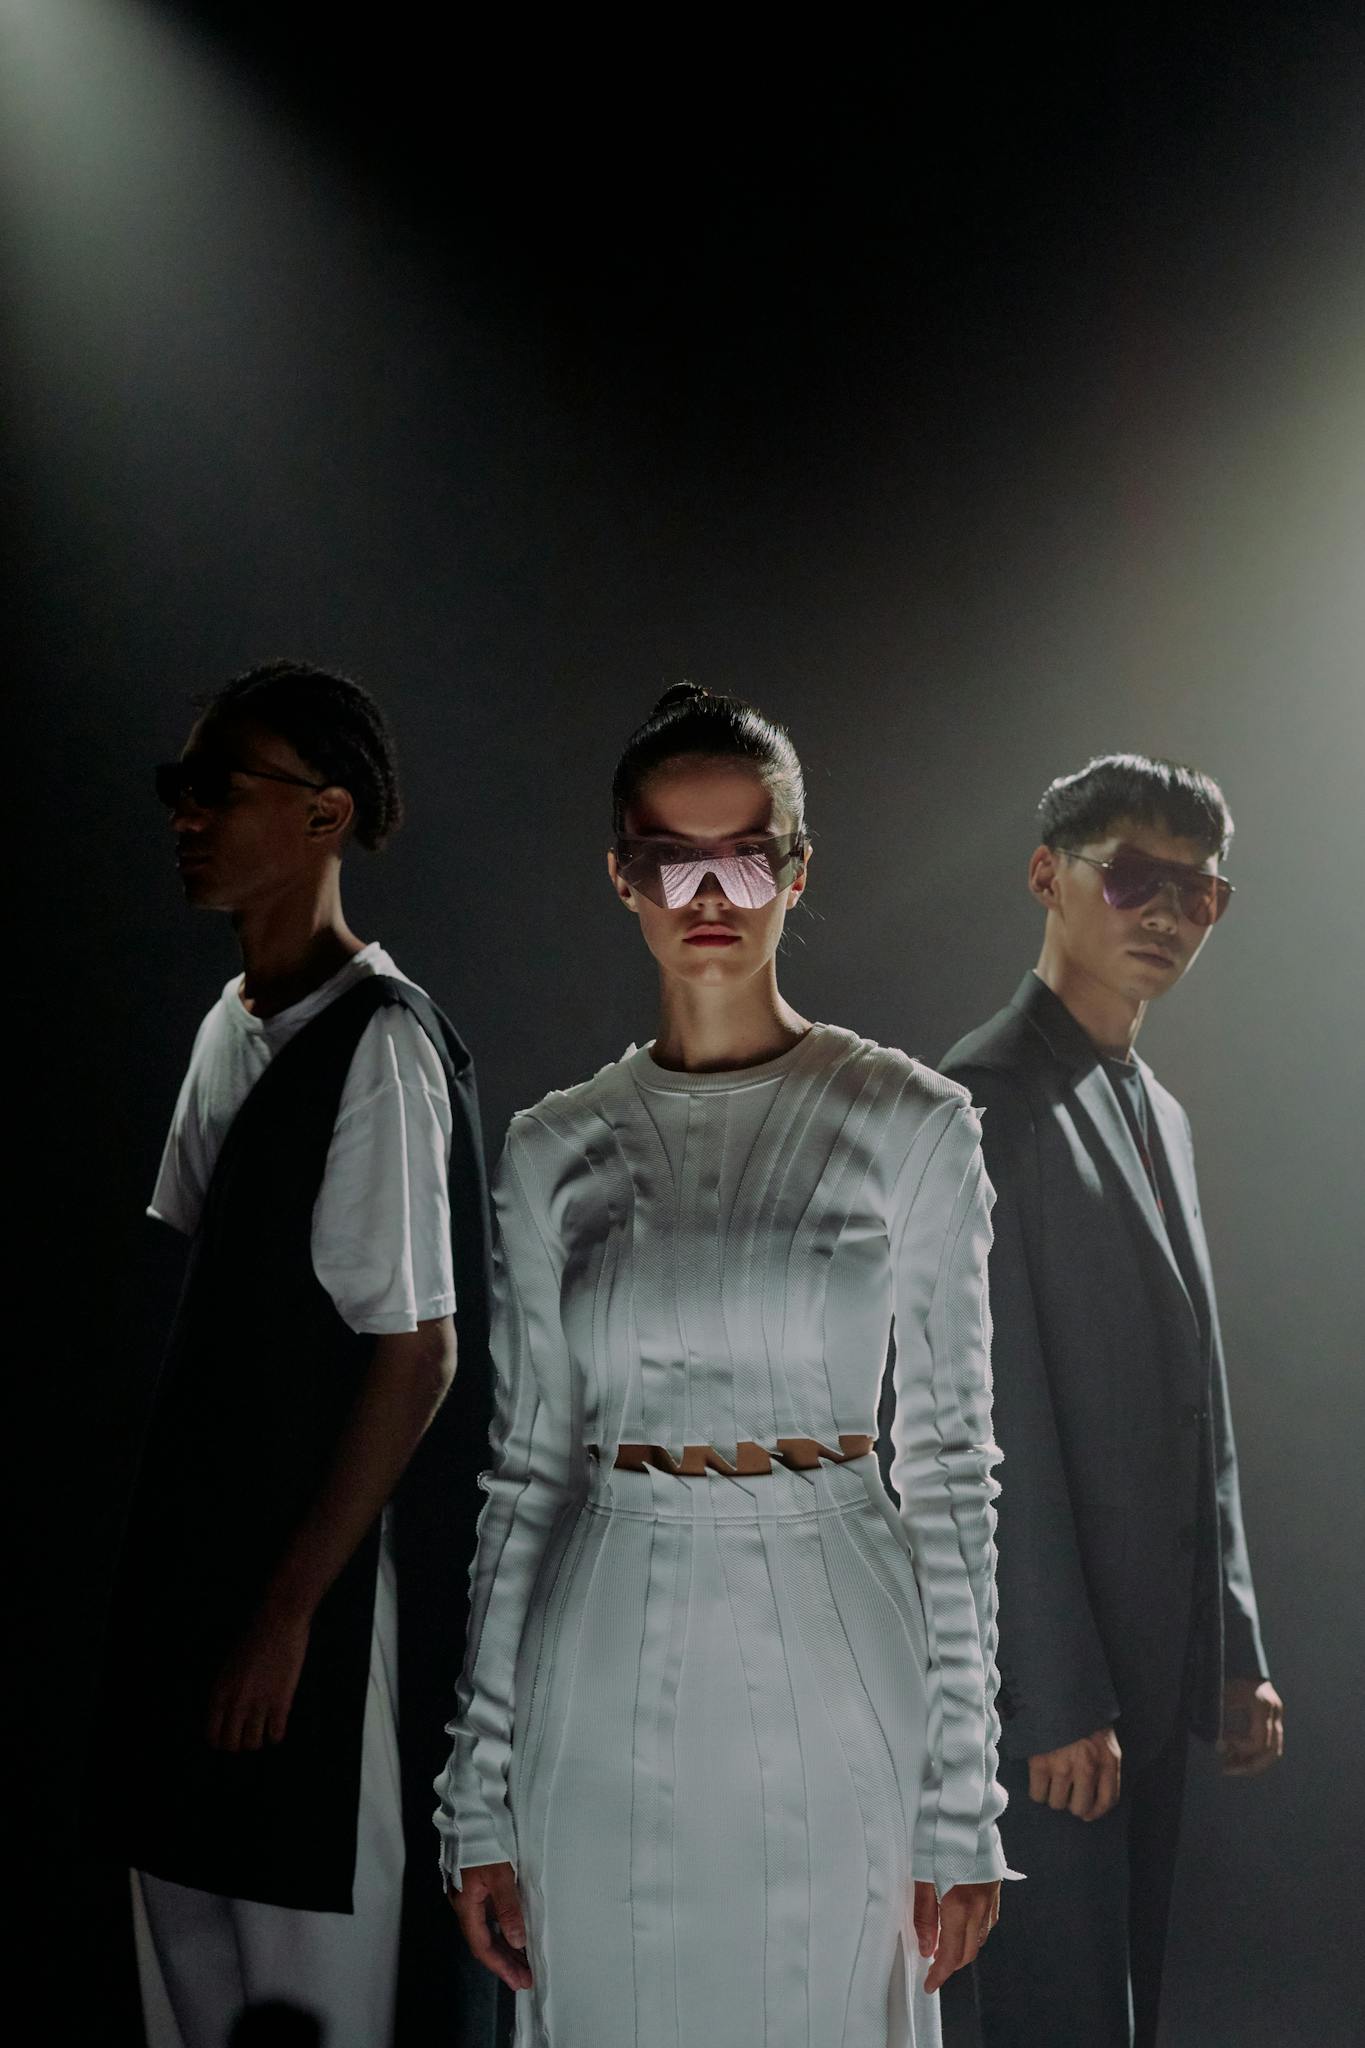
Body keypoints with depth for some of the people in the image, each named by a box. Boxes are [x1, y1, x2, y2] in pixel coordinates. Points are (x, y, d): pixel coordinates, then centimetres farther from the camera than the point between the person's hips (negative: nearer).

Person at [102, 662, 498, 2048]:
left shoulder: (379, 1045, -16)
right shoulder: (229, 1026, 9)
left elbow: (416, 1354, -18)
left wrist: (289, 1609, -16)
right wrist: (178, 1580, 12)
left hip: (333, 1586, -8)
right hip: (203, 1563, 8)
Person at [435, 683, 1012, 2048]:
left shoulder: (909, 1125, -2)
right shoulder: (557, 1151, 4)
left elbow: (951, 1467, -2)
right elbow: (526, 1470, 7)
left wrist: (962, 1801, -4)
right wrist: (477, 1799, 5)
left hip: (832, 1680, -2)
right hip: (608, 1705, 2)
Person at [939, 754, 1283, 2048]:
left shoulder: (1159, 1114, 15)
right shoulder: (984, 1103, -13)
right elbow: (998, 1423, -17)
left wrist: (1235, 1650, 14)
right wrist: (1057, 1699, -18)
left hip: (1157, 1653, 8)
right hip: (1050, 1660, -8)